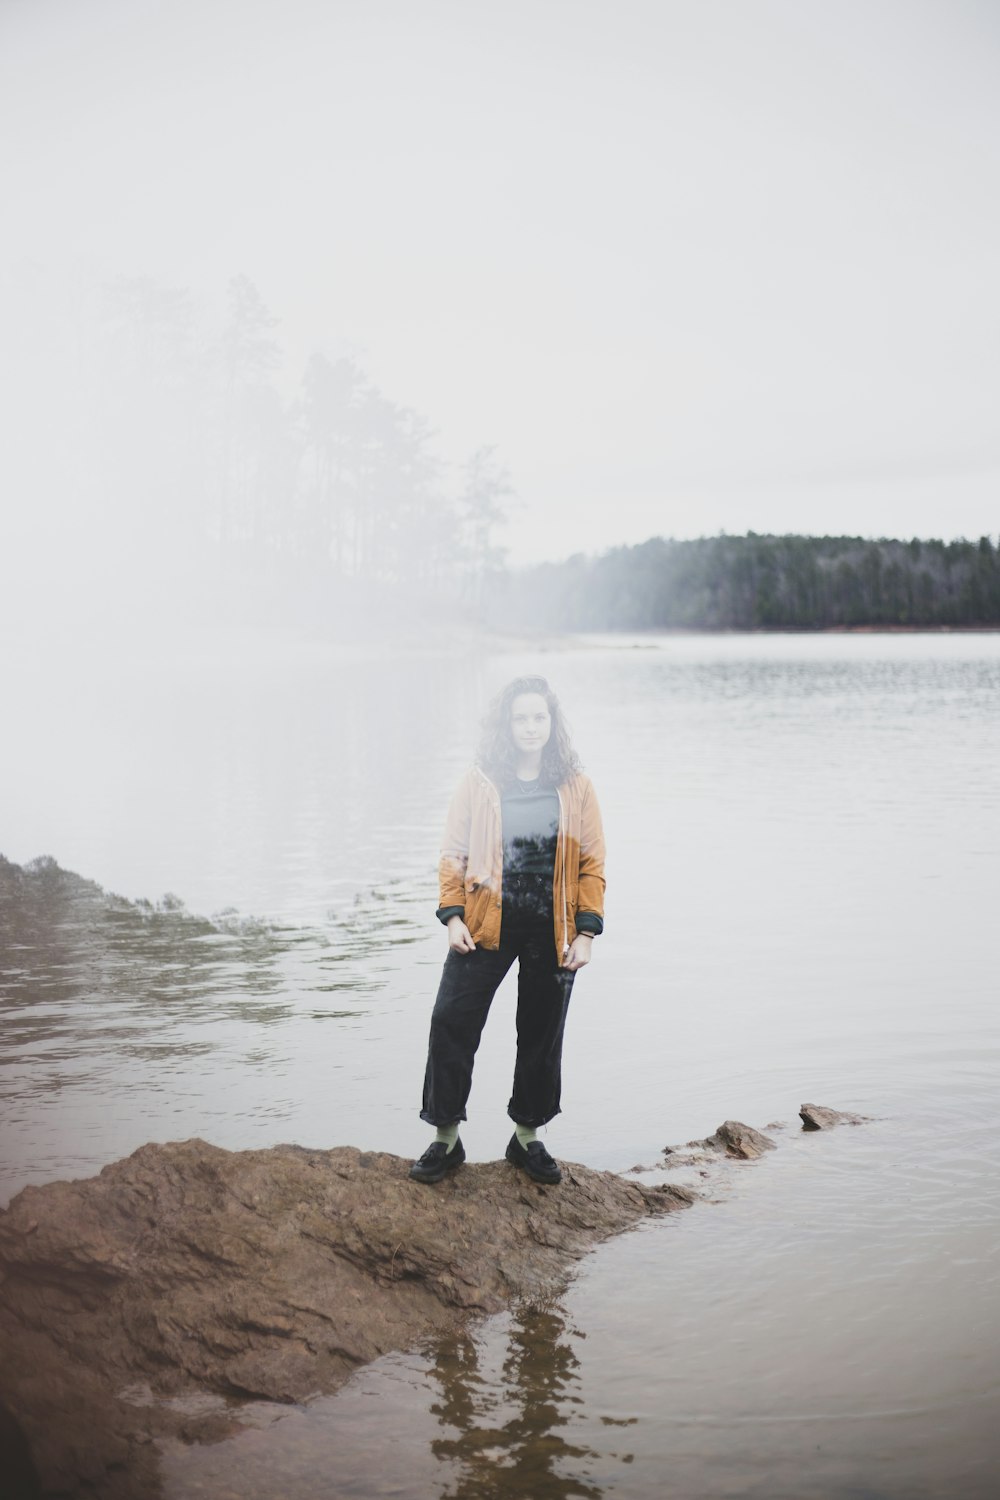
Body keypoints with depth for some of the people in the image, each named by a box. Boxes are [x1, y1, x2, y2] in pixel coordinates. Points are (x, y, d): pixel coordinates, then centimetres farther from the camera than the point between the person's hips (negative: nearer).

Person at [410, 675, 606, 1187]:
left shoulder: (576, 787, 2)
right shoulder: (478, 781, -1)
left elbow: (592, 864, 3)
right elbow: (453, 853, 2)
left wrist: (586, 932, -3)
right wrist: (453, 916, -8)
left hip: (551, 932, 1)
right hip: (486, 928, -1)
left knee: (542, 1035, 9)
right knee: (451, 1024, -5)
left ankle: (527, 1138, 27)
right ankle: (446, 1140, 9)